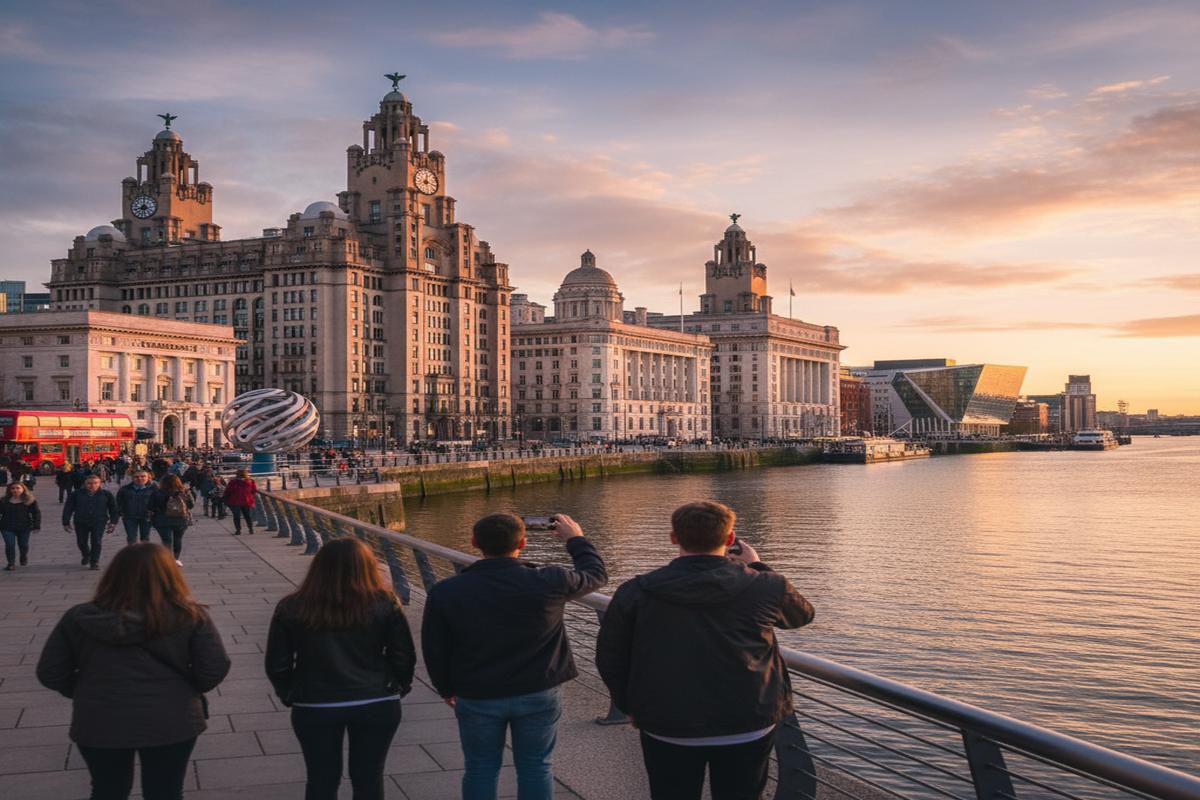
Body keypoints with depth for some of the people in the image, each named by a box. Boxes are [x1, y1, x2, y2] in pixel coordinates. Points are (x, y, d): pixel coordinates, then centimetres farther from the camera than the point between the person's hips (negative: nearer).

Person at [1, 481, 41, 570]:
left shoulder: (29, 501, -3)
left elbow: (36, 513, -1)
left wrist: (36, 526, -9)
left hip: (24, 527, -1)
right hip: (7, 528, 1)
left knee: (23, 545, 11)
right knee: (10, 545, -10)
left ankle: (24, 560, 39)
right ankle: (11, 564, 1)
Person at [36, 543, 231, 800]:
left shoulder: (79, 619, -1)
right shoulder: (189, 616, -6)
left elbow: (49, 674, 3)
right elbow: (215, 669, -9)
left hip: (98, 722, 2)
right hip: (170, 722, -2)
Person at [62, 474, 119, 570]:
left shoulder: (106, 494, 2)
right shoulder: (76, 494, 1)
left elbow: (113, 508, 8)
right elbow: (68, 509, 5)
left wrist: (113, 523, 4)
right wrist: (66, 522, 2)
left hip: (99, 522, -1)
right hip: (81, 522, 1)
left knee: (96, 542, -9)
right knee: (81, 542, 9)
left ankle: (95, 562, 4)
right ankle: (86, 555, 39)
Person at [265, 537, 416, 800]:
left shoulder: (291, 609, -4)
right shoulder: (384, 605, -7)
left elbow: (277, 665, 0)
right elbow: (404, 657, -2)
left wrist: (289, 695, 16)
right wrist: (398, 688, 15)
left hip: (314, 707, 0)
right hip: (377, 705, 0)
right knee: (368, 778, 13)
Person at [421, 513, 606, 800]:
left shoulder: (445, 593, -14)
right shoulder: (548, 583, -17)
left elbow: (434, 652, -3)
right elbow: (596, 575, 1)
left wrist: (446, 689, 16)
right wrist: (576, 540, 18)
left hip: (477, 698, 0)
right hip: (539, 695, 0)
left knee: (481, 769, 16)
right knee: (535, 767, 14)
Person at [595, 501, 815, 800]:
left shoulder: (635, 593, -11)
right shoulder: (765, 587, -10)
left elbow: (610, 659, -3)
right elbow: (802, 613, 11)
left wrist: (632, 706, 13)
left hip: (666, 729, 0)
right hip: (748, 727, 0)